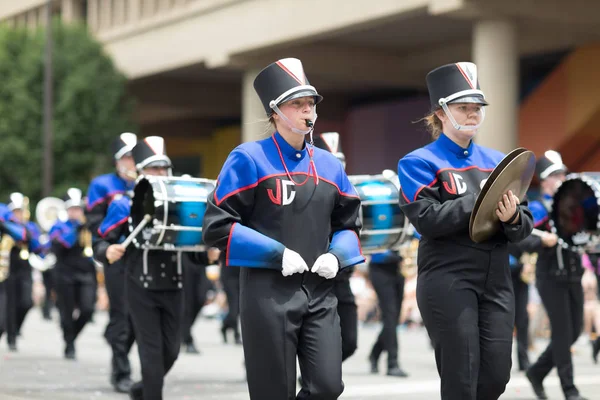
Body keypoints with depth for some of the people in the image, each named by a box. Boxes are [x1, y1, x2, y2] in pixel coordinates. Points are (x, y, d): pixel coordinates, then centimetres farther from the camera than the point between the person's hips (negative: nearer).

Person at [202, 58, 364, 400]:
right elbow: (217, 226, -9)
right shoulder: (249, 159, -5)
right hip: (269, 294, -5)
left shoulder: (329, 164, 11)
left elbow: (349, 225, 20)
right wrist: (277, 254, -15)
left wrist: (336, 256, -2)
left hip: (320, 293, 5)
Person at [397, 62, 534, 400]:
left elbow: (525, 227, 10)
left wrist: (512, 217, -13)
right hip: (448, 283, -5)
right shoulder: (420, 163, -1)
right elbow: (427, 220, -16)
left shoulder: (497, 162, 15)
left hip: (497, 282, 6)